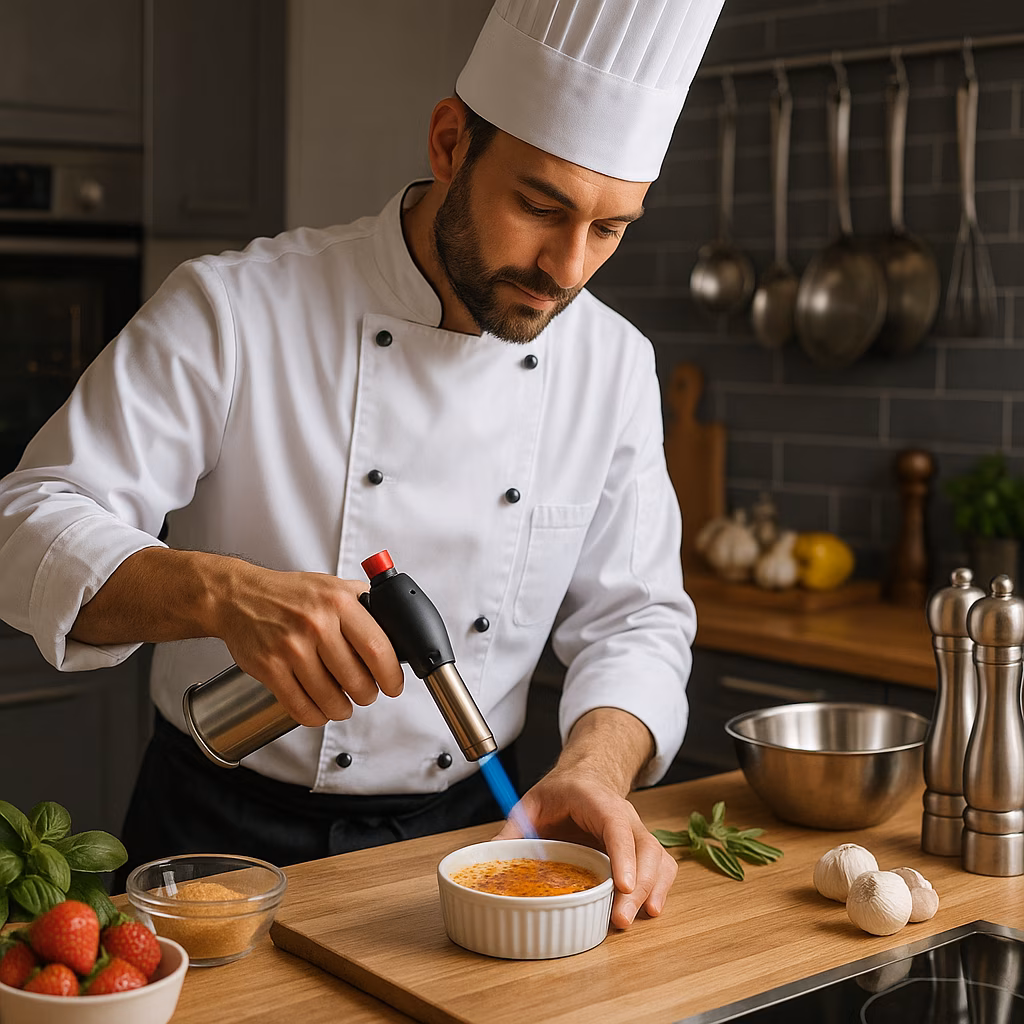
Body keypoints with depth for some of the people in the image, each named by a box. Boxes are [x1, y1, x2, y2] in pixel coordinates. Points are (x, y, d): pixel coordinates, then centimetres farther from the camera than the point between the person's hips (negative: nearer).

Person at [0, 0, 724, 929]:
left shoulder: (614, 365, 1)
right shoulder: (235, 312, -12)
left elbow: (634, 617, 4)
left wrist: (593, 767, -17)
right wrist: (221, 592, -33)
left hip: (459, 829, 3)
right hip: (226, 837, -3)